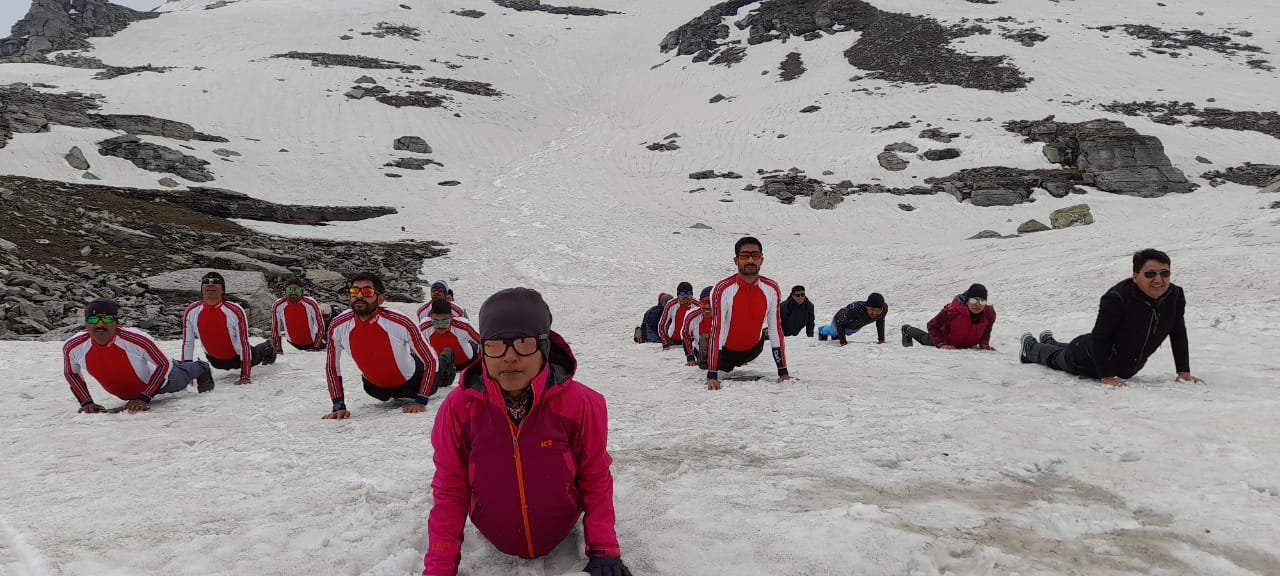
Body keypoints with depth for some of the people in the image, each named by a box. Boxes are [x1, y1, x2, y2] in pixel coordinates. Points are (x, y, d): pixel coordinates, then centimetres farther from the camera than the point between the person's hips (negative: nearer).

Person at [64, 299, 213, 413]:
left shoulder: (137, 339, -44)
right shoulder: (73, 346, -31)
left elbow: (163, 364, -30)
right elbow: (71, 373, -8)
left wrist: (145, 398, -34)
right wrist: (86, 402, -14)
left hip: (152, 382, -4)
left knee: (180, 378, 29)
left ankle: (201, 369, 62)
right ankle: (177, 366, 67)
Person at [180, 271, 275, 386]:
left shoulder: (235, 311, -33)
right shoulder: (191, 312, -22)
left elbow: (244, 344, -31)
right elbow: (187, 343, -12)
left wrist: (245, 376, -33)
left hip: (238, 357, -3)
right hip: (215, 361, 4)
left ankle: (268, 349, 56)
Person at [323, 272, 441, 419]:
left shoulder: (401, 323, -38)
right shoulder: (338, 327, -28)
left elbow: (431, 360, -27)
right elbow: (332, 366, -11)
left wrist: (421, 401, -30)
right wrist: (339, 406, -17)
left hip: (411, 382, -3)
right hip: (374, 387, 3)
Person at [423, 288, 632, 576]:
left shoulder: (581, 404, -27)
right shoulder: (458, 408, -25)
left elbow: (596, 479, -14)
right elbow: (450, 491, -16)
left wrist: (604, 550, -18)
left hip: (563, 542, 0)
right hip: (495, 547, 1)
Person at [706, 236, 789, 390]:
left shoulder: (771, 289, -19)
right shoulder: (723, 289, -30)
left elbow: (776, 330, -12)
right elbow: (716, 331, -31)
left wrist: (783, 371, -14)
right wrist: (712, 375, -34)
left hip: (754, 348, 3)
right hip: (726, 350, -3)